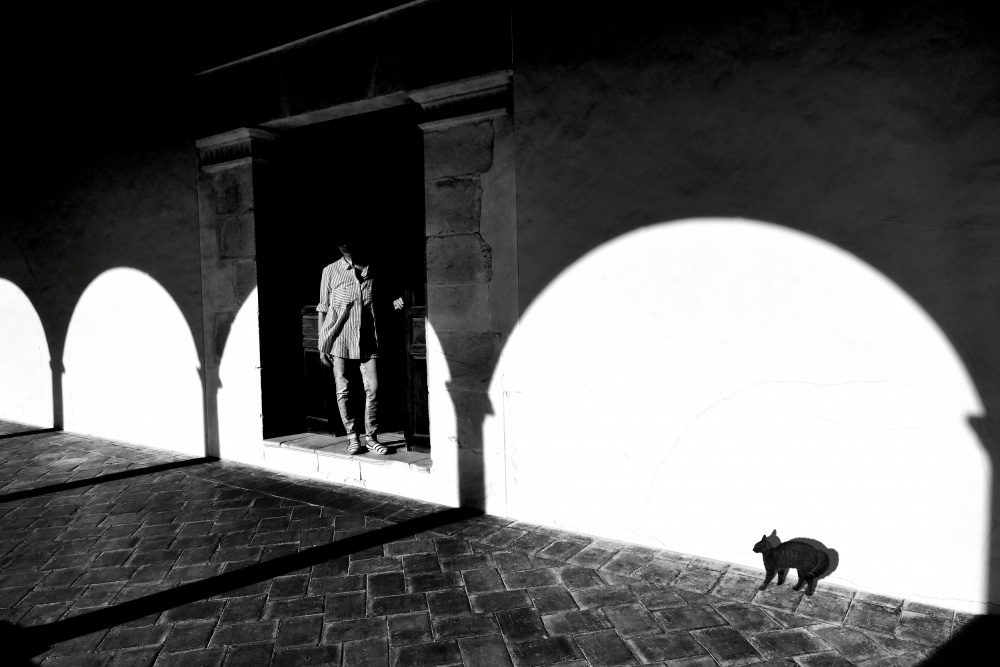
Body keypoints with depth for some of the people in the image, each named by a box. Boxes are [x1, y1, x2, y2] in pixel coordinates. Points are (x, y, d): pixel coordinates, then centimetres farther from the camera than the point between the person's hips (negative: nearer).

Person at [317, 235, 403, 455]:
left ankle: (371, 437, 11)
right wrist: (322, 345, 1)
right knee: (343, 391, 4)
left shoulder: (373, 271, 4)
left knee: (372, 389, -2)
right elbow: (323, 309, 4)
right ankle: (353, 437, 17)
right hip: (340, 340, -1)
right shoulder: (331, 271, 0)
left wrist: (394, 304, -7)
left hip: (368, 340, 1)